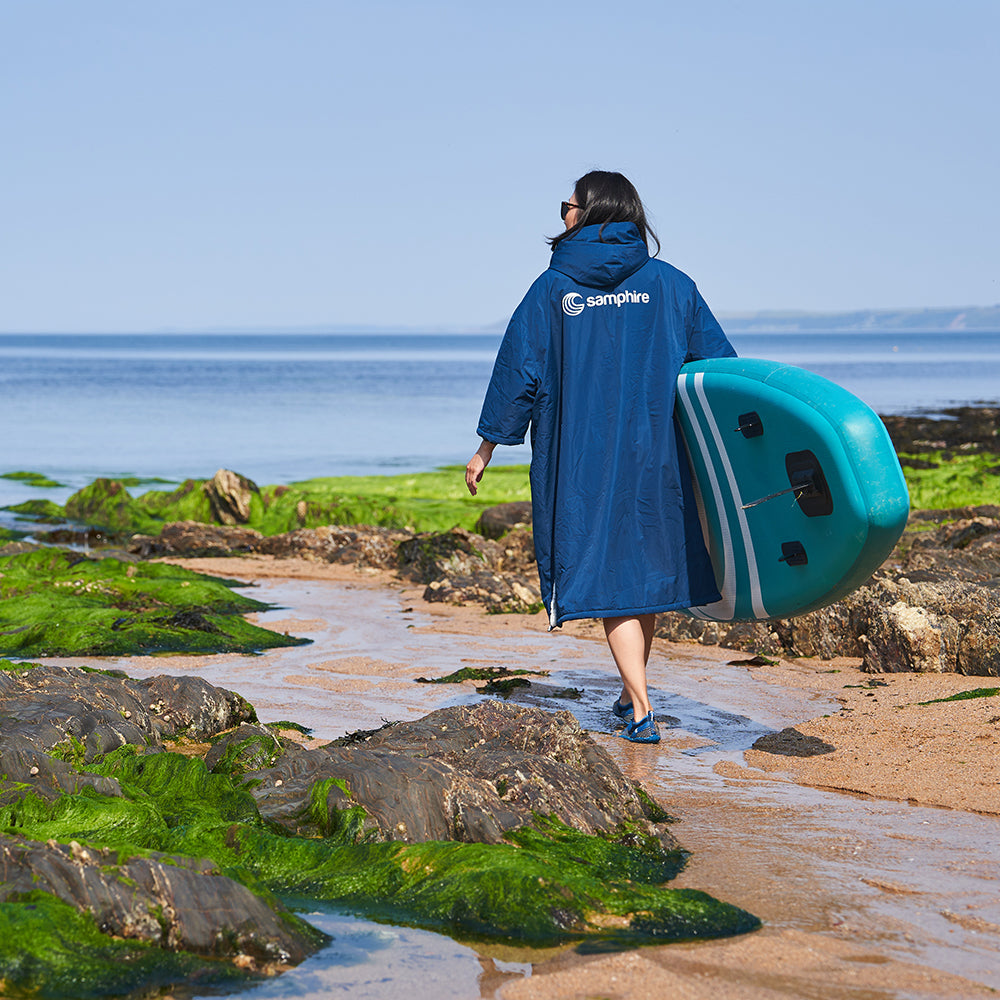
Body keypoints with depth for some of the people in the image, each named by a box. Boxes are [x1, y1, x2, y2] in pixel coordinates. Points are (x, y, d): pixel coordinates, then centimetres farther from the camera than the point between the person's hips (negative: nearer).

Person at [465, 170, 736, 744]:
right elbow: (720, 366, 3)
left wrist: (489, 444, 8)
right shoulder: (669, 284, 2)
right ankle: (634, 692, 26)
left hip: (581, 459, -2)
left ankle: (641, 711, -6)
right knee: (645, 563, 17)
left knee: (607, 574, 3)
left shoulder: (554, 288, -2)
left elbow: (519, 370, -1)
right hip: (657, 452, 2)